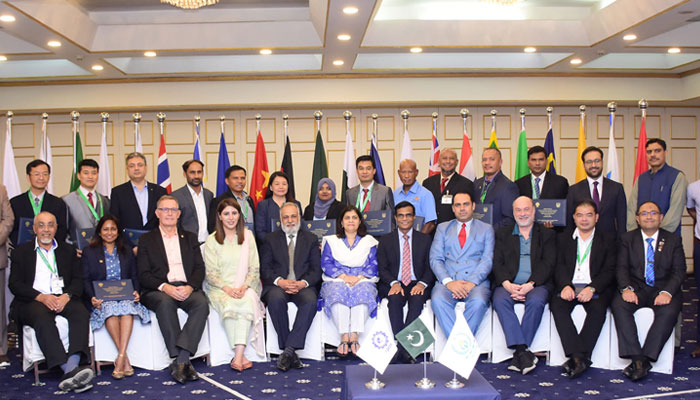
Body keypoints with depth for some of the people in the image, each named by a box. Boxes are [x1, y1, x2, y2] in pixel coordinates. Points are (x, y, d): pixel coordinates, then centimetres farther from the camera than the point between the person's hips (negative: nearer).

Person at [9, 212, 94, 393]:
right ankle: (71, 370, -46)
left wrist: (66, 296, -11)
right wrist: (41, 297, -13)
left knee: (81, 313, -31)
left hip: (63, 298, 2)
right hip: (33, 301, -2)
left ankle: (71, 368, -46)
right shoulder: (21, 251, 15)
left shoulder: (68, 250, 20)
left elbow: (78, 280, 11)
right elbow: (15, 284, 4)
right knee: (42, 318, -36)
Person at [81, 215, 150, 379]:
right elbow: (85, 279, 6)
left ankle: (120, 358, -41)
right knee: (110, 308, -37)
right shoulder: (89, 252, 16)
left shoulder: (127, 253, 24)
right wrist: (92, 297, -13)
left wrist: (136, 292, -4)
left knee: (127, 307, -35)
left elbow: (134, 277, 18)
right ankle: (125, 359, -35)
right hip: (101, 298, -1)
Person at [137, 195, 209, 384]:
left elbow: (200, 268, 11)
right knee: (165, 303, -36)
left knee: (201, 303, -31)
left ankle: (180, 361, -35)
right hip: (158, 291, -2)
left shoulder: (190, 238, 21)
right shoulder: (146, 240, 14)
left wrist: (189, 287, -11)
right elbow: (143, 275, 3)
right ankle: (184, 362, -34)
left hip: (187, 288, 2)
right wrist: (164, 287, -16)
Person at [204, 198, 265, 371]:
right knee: (230, 304, -34)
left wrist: (244, 287, -12)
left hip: (245, 287, 1)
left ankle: (238, 356, -38)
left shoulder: (248, 236, 12)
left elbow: (254, 268, 7)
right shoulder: (212, 240, 7)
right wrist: (227, 289, -17)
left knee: (247, 302, -33)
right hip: (220, 288, -1)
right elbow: (211, 273, 0)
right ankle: (241, 356, -29)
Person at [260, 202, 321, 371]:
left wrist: (303, 283, -13)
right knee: (276, 299, -35)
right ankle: (290, 352, -25)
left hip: (303, 286, 0)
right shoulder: (271, 239, 14)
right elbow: (264, 269, 5)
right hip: (277, 285, 0)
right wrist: (279, 281, -15)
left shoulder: (311, 239, 15)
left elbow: (316, 270, 7)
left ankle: (289, 350, -31)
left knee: (310, 301, -34)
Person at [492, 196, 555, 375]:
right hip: (508, 284, 1)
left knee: (536, 301, -33)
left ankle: (519, 355, -26)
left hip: (536, 284, -1)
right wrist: (507, 284, -12)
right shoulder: (502, 233, 19)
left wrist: (530, 284, -14)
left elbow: (548, 264, 2)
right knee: (500, 300, -31)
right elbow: (497, 263, 7)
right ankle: (523, 352, -34)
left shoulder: (547, 234, 15)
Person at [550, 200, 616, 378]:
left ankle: (576, 358, -27)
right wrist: (565, 286, -14)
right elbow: (559, 266, 6)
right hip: (568, 286, 1)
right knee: (557, 306, -30)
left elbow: (609, 270, 2)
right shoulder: (563, 238, 17)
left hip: (596, 287, -1)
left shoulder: (607, 240, 13)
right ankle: (579, 357, -33)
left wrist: (592, 288, -15)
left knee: (598, 309, -32)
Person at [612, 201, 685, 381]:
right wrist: (626, 289, -19)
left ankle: (645, 358, -27)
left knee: (669, 311, -33)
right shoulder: (627, 239, 10)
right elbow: (622, 267, 1)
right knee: (619, 305, -30)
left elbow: (679, 271, 0)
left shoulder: (673, 240, 9)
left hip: (663, 288, 0)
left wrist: (667, 292, -18)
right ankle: (637, 358, -29)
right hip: (636, 287, 1)